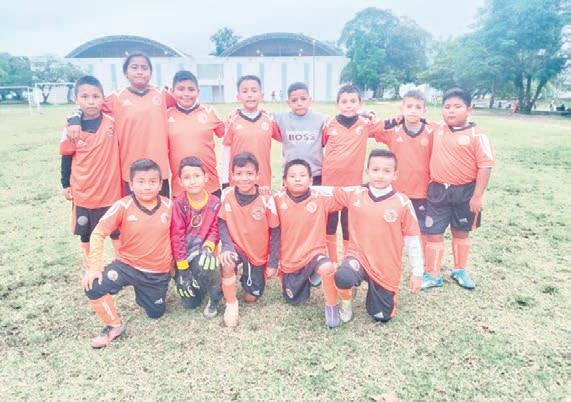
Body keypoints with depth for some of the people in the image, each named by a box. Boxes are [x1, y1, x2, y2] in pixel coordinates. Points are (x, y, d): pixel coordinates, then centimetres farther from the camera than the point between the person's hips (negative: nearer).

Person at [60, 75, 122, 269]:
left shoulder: (113, 122, -9)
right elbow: (67, 157, 5)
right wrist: (66, 184, 8)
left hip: (111, 190, -1)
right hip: (83, 193, 1)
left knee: (117, 231, 12)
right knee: (85, 233, 16)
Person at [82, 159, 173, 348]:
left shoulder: (169, 205, -9)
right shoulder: (122, 206, -16)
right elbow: (98, 234, -15)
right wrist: (94, 267, -22)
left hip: (158, 272, 2)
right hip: (127, 265, -2)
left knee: (156, 313, 12)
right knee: (93, 287, -27)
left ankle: (143, 293, 46)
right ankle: (114, 326, -1)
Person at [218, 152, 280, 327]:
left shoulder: (266, 200, -20)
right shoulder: (227, 195, -14)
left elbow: (275, 232, -10)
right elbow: (221, 222, -8)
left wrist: (273, 263, -7)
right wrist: (227, 246, -26)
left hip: (259, 255, 0)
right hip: (236, 247, 0)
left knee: (251, 297, 8)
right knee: (227, 263, -35)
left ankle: (248, 276, 42)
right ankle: (231, 304, -10)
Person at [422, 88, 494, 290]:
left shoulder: (477, 135, -12)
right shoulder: (438, 130, 1)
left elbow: (485, 166, -14)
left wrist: (477, 196, -16)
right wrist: (430, 183, 7)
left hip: (465, 192, -3)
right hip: (438, 190, 3)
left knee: (461, 232, 16)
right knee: (433, 233, 5)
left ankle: (460, 270, 35)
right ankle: (432, 275, 19)